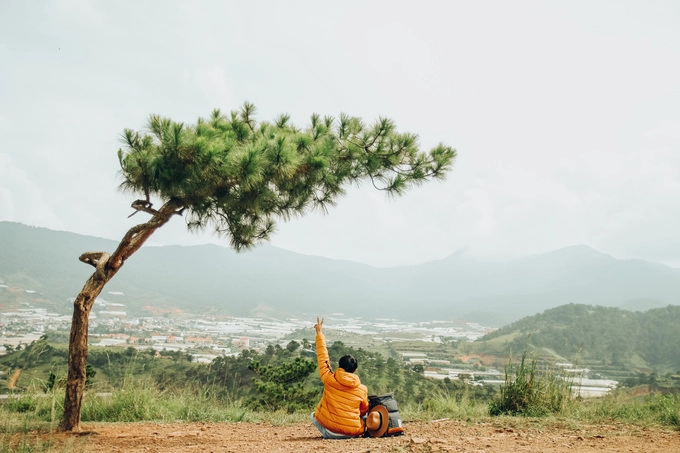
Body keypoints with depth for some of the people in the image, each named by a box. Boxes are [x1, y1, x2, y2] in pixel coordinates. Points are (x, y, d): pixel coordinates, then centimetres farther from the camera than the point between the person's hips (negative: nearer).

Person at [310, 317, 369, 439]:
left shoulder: (329, 379, -9)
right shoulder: (362, 389, -5)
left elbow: (323, 358, 3)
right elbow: (364, 410, 10)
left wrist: (319, 333, 12)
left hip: (330, 431, -2)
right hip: (353, 432, 2)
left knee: (313, 415, 28)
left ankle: (328, 433, 21)